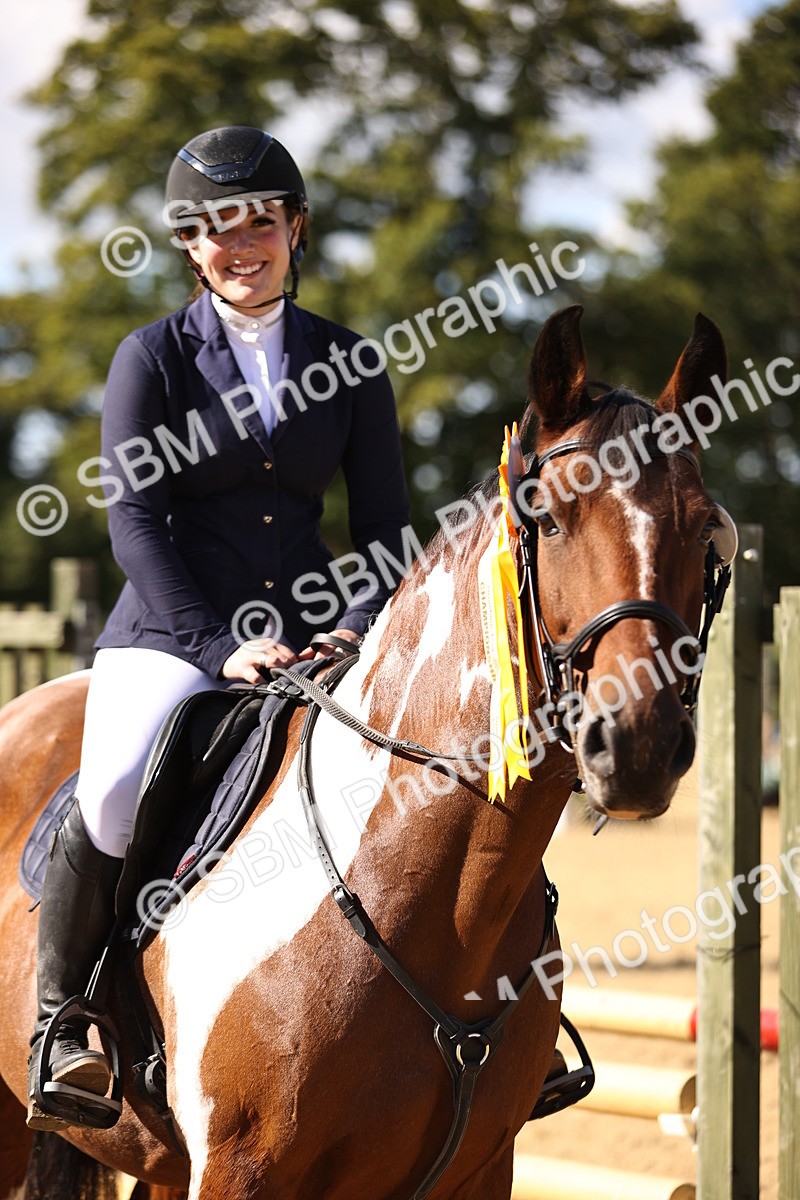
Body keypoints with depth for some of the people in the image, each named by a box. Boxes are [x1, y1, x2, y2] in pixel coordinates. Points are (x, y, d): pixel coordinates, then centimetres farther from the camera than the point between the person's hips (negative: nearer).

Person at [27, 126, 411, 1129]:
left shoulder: (350, 362, 10)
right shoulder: (152, 358, 2)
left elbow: (384, 525, 9)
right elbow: (134, 521, -7)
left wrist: (356, 636, -9)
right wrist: (221, 647, -18)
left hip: (308, 639, 3)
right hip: (172, 633, -3)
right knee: (112, 790, -31)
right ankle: (60, 1028, -12)